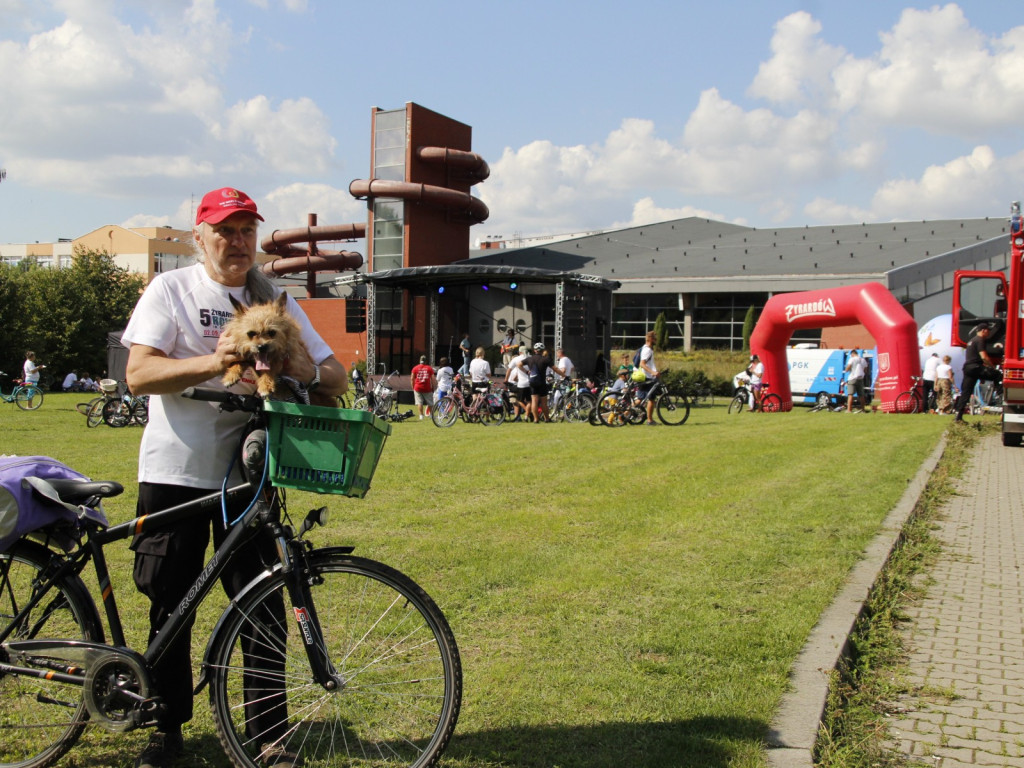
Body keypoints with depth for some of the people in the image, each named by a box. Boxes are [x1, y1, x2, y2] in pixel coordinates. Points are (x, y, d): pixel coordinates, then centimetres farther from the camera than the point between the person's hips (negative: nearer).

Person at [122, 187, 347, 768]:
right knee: (169, 605, 7)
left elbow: (337, 378, 5)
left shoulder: (274, 301, 9)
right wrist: (212, 362, -26)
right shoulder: (171, 289, 2)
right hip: (174, 474, -1)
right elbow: (139, 374, -10)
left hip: (246, 474, 2)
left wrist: (303, 372, -18)